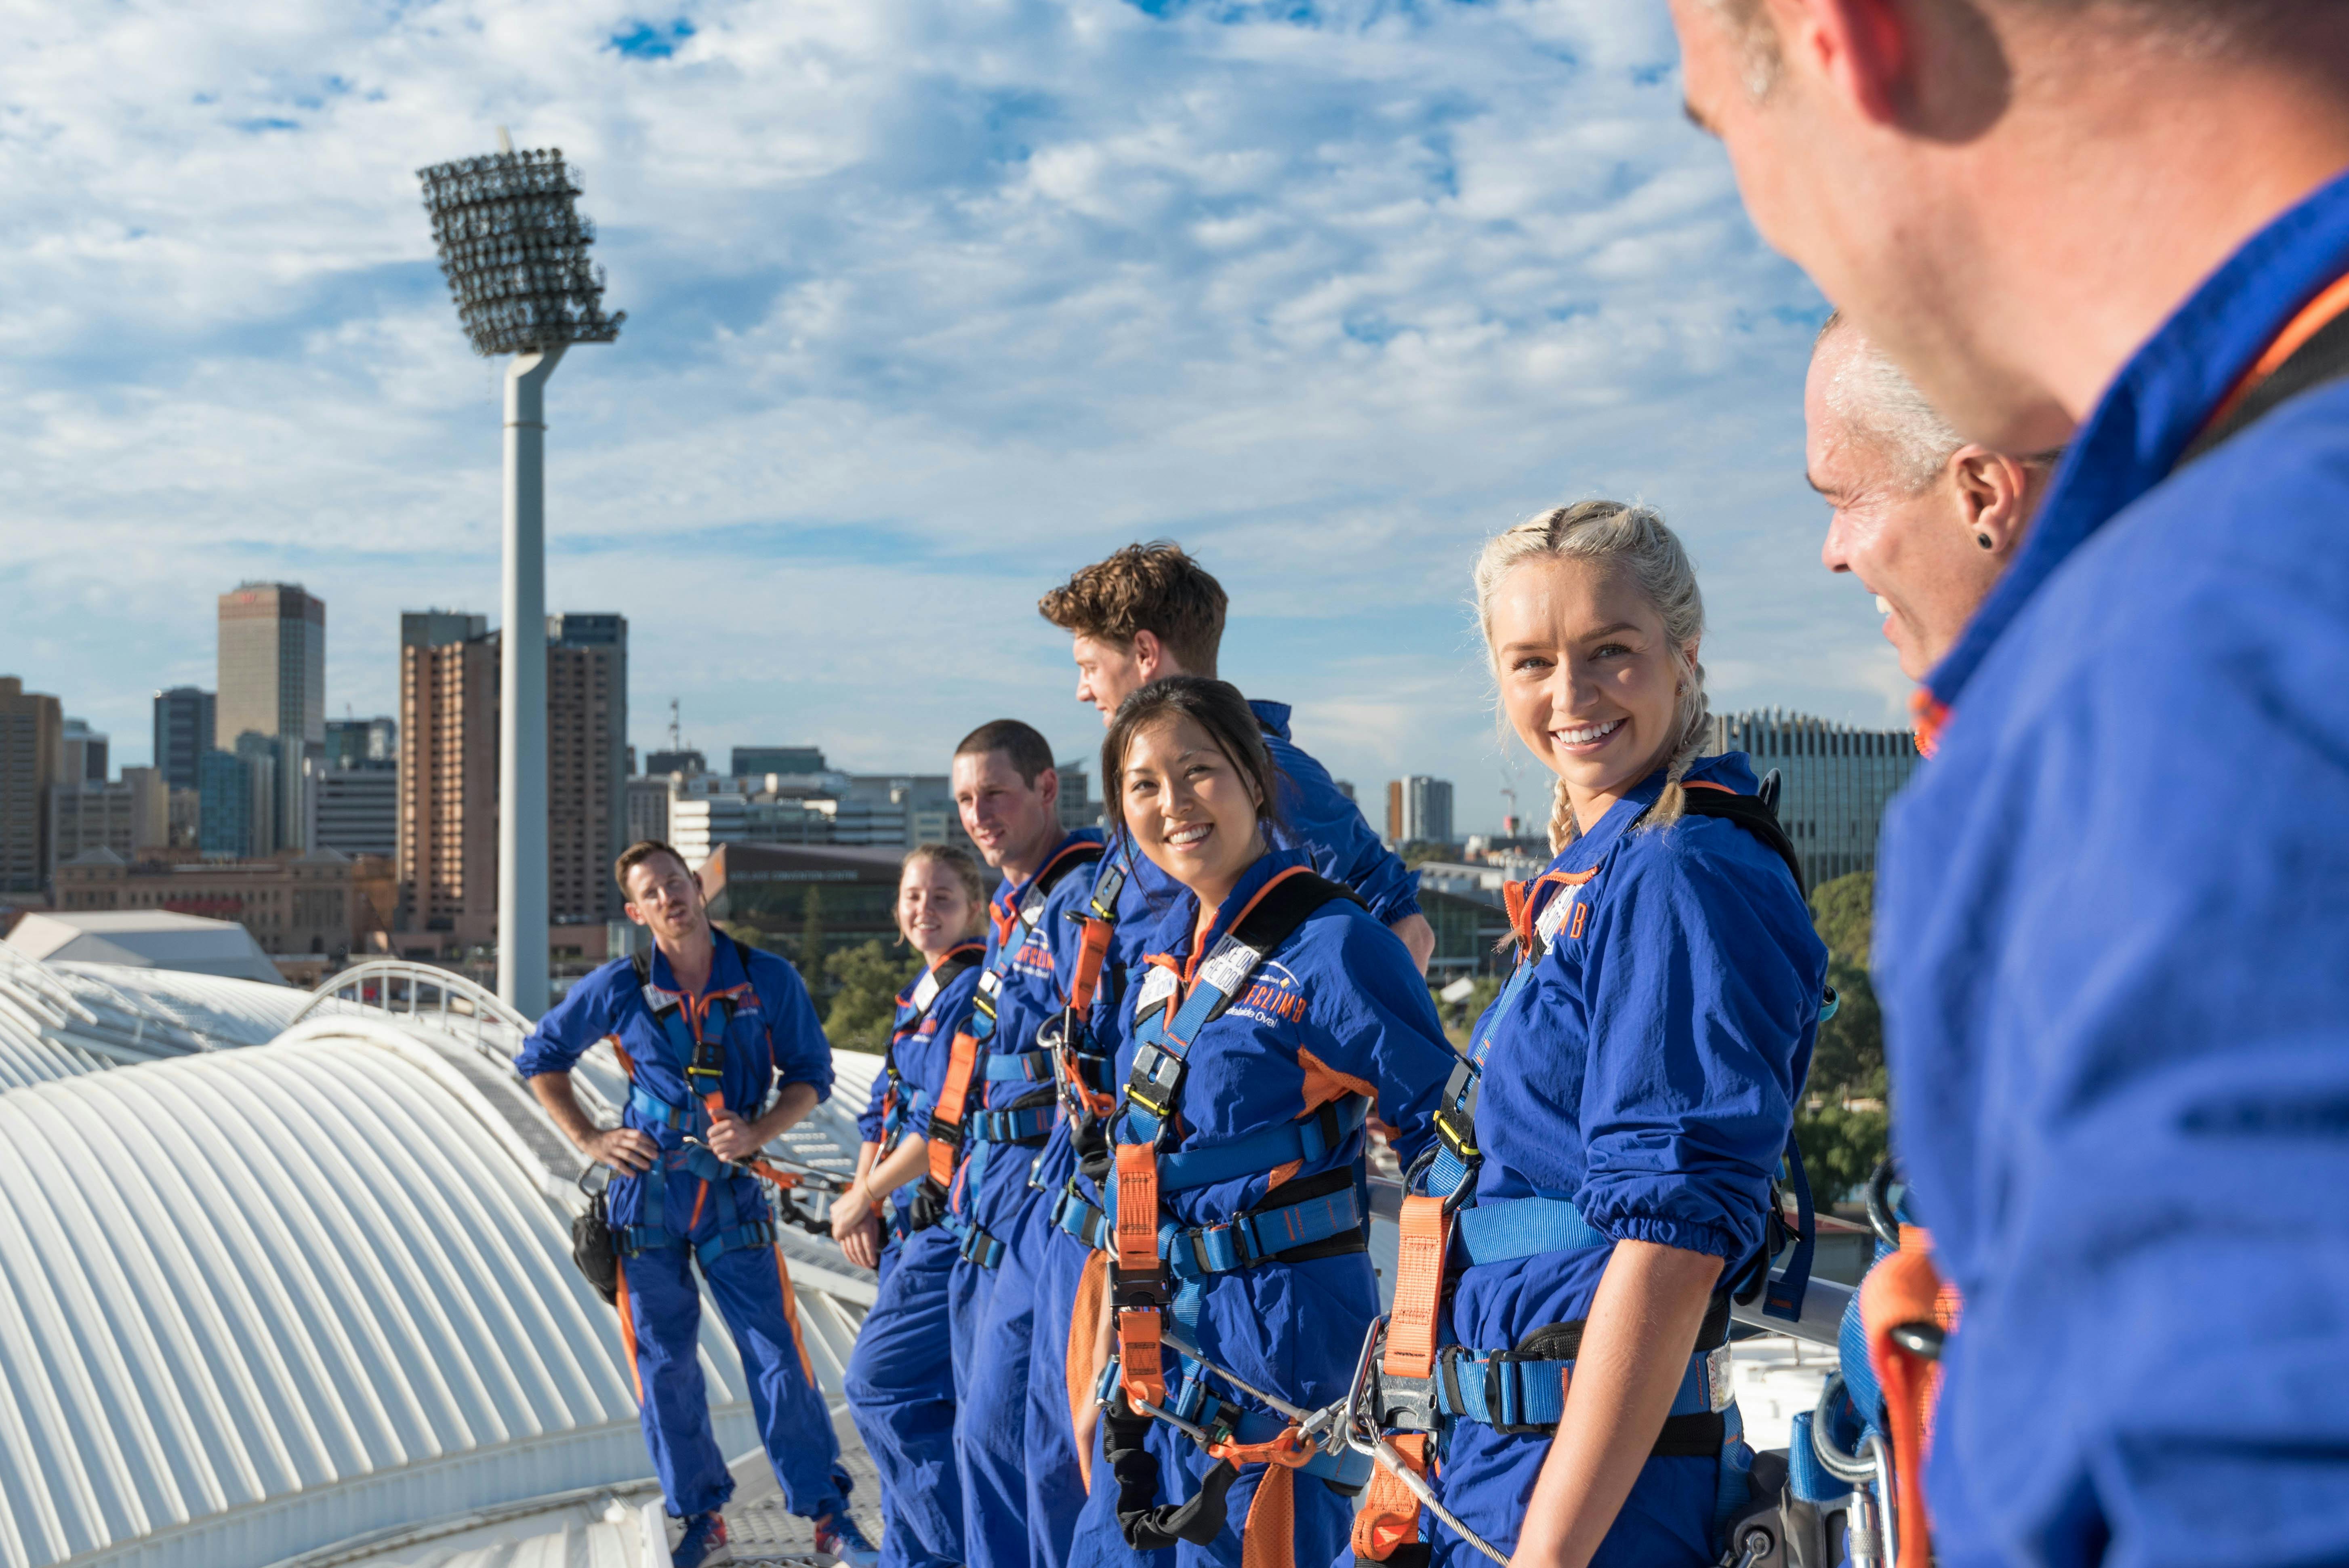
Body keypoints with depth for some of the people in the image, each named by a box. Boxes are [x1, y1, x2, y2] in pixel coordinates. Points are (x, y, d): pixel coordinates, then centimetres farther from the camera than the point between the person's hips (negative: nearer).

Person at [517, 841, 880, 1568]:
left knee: (777, 1356, -3)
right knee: (664, 1365, 6)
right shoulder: (617, 989, 0)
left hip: (731, 1192, -1)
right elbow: (539, 1059, 13)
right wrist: (589, 1139, 3)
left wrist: (757, 1132, -11)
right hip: (647, 1190, 1)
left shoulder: (769, 980, -1)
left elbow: (811, 1074, 6)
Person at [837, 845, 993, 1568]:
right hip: (911, 1227, 9)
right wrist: (864, 1202, 4)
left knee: (879, 1385, -10)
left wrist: (864, 1196, -9)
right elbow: (887, 1108, 18)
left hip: (954, 1227, -9)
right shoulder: (917, 997, 16)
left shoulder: (974, 991, -14)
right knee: (919, 1398, 14)